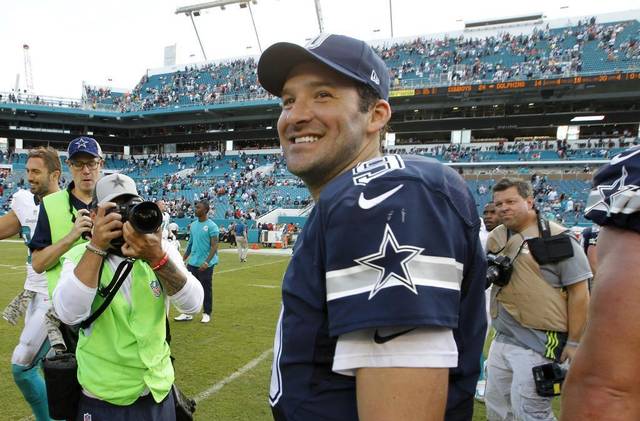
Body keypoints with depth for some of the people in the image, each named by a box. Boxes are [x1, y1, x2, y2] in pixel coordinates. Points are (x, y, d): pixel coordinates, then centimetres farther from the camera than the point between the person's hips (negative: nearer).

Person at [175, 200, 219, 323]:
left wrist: (206, 262, -22)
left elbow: (214, 246, -14)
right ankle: (187, 313, 16)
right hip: (192, 263, 6)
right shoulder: (193, 225, 9)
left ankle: (207, 313, 20)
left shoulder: (211, 226, -11)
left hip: (206, 265, -6)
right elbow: (190, 243, 17)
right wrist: (183, 259, 13)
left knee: (206, 289, 7)